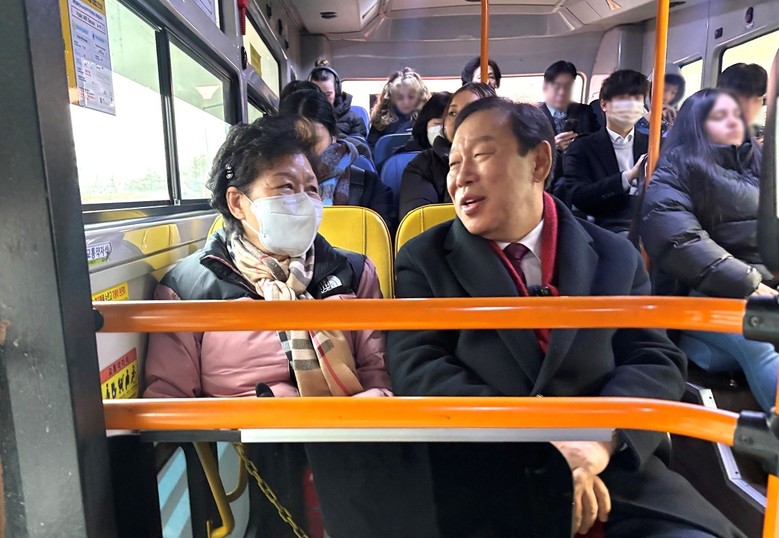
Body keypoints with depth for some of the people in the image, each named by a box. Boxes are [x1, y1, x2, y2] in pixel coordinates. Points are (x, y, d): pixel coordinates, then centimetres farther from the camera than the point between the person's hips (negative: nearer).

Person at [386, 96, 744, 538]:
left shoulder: (615, 257, 10)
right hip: (480, 478, -1)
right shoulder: (425, 260, 4)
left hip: (609, 469, 2)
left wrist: (602, 435, -18)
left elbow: (657, 362, 4)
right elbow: (418, 371, -7)